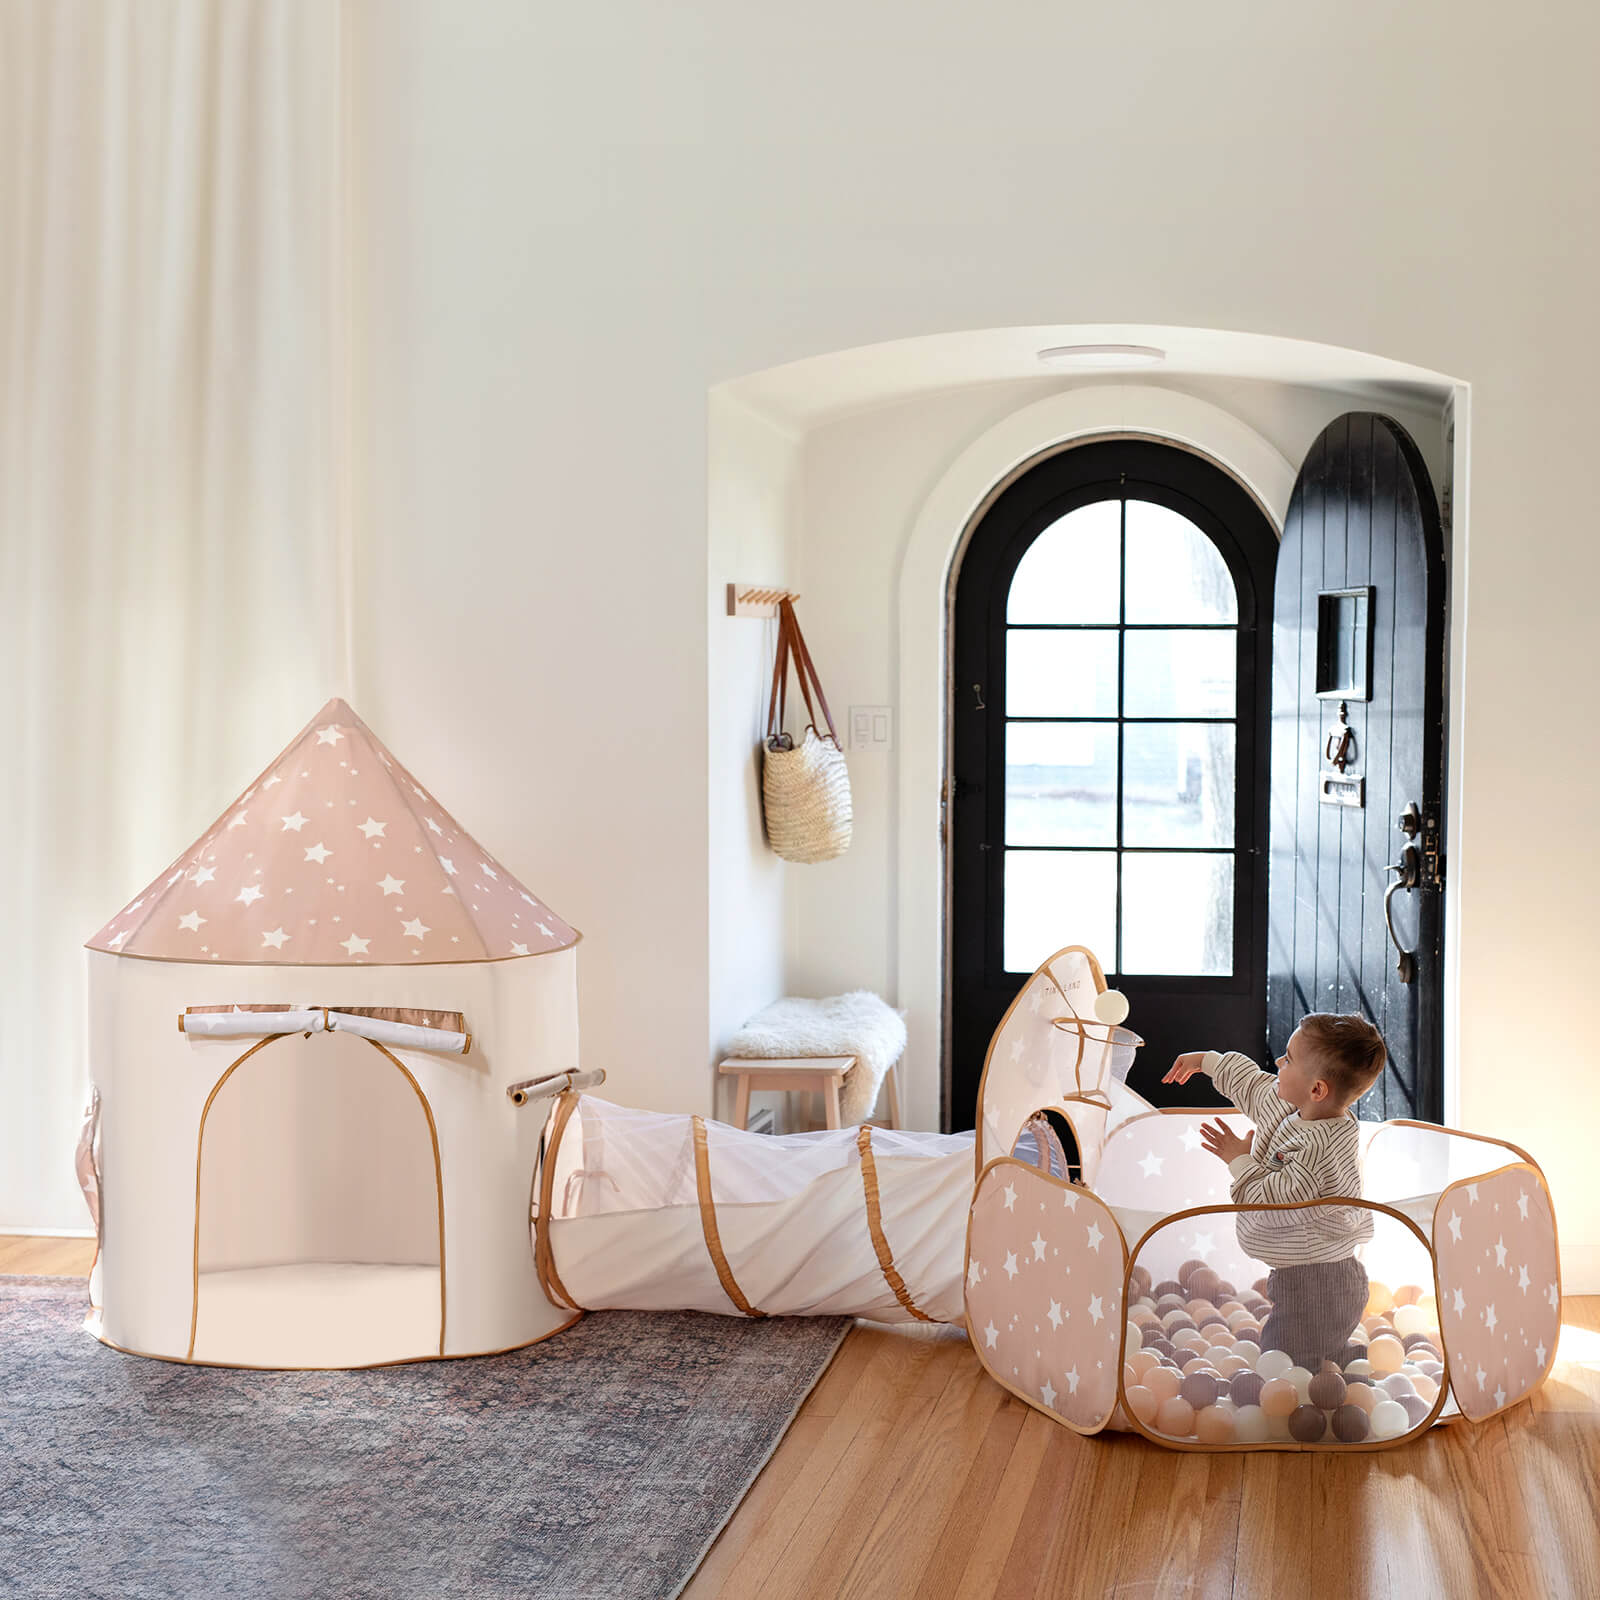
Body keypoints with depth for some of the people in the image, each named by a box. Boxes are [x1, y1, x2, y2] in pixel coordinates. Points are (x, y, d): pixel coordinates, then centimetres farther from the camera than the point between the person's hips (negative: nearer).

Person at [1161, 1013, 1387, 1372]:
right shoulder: (1294, 1110, 3)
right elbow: (1256, 1086, 23)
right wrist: (1207, 1061, 35)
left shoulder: (1317, 1149, -26)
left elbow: (1269, 1202, -24)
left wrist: (1239, 1160, -9)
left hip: (1314, 1285, -10)